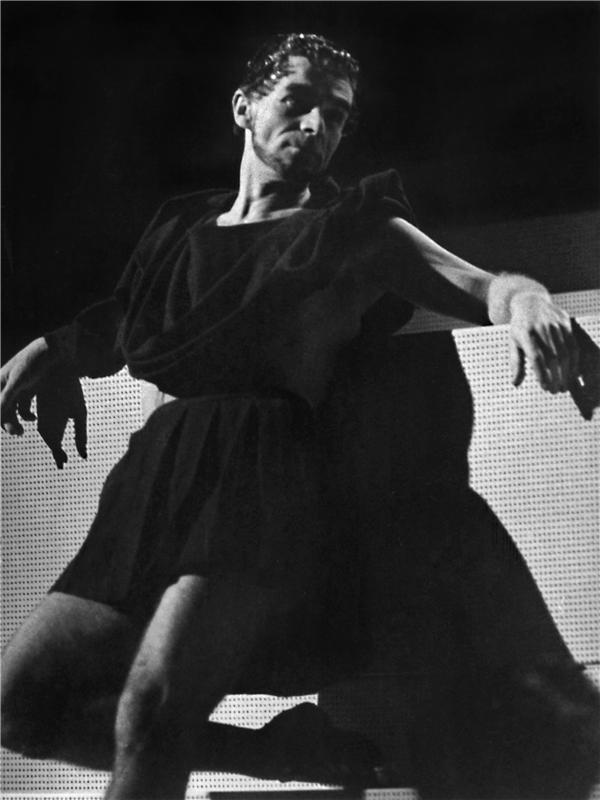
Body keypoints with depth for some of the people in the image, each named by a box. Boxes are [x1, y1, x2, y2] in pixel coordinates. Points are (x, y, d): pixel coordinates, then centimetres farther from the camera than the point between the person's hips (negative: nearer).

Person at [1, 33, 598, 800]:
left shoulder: (357, 228, 11)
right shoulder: (182, 228, 20)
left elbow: (480, 286, 3)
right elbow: (115, 326, 19)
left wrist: (528, 299, -21)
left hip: (268, 475, -5)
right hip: (161, 477, 6)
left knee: (152, 702, -27)